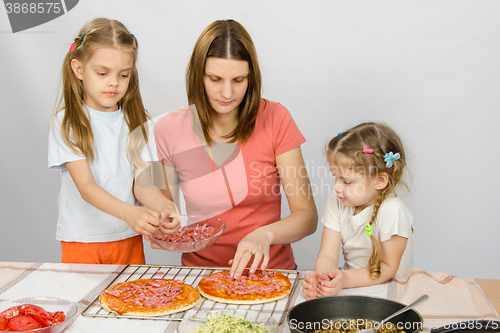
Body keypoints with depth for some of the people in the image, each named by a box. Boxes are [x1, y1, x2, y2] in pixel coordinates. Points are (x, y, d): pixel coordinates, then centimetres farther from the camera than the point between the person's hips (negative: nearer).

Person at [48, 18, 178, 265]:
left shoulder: (136, 120, 4)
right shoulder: (66, 122, -8)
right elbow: (86, 186, -17)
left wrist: (164, 205, -24)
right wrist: (130, 213, -34)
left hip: (128, 238, 3)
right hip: (81, 240, -3)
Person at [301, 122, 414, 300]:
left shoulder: (392, 212, -20)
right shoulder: (337, 202, -3)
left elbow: (388, 268, -15)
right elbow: (328, 255, -6)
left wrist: (346, 279, -28)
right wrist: (322, 277, -29)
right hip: (351, 285, 5)